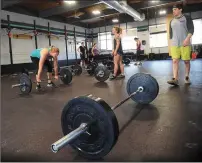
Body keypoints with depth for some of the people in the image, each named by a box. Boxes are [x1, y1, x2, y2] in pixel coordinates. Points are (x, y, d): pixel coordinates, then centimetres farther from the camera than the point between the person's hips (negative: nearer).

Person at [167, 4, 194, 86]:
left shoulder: (187, 18, 6)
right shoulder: (172, 21, 19)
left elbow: (191, 29, -4)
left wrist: (187, 39, -17)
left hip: (185, 43, -3)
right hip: (174, 44, 3)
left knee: (186, 61, 1)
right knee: (175, 61, -10)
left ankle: (187, 77, 14)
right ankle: (175, 79, -16)